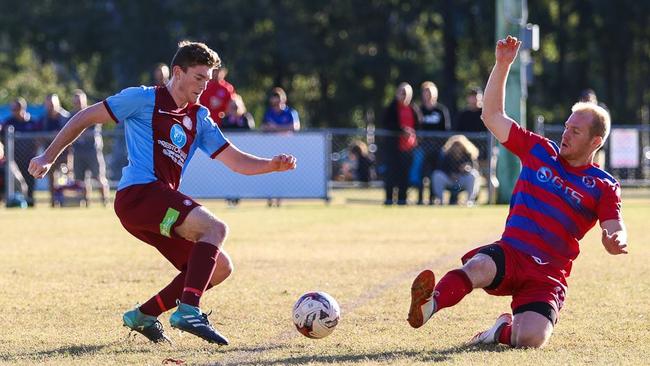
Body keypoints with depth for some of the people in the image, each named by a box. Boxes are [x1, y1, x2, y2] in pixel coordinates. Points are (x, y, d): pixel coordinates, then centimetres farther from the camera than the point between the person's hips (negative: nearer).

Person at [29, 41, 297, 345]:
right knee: (215, 228, -25)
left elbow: (236, 161, 15)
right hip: (139, 192, -8)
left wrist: (273, 165, -4)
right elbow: (86, 118, 6)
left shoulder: (199, 119, 20)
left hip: (161, 201, 8)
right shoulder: (145, 99, 1)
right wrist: (49, 156, 5)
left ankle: (143, 316, 10)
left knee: (219, 268, 3)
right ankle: (188, 311, -35)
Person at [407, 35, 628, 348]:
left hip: (548, 274, -1)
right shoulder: (539, 150, 11)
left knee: (531, 340, -25)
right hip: (509, 253, 1)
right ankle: (427, 307, -56)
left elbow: (615, 230, -5)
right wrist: (502, 65, 2)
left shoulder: (603, 187, 5)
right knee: (479, 267, -37)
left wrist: (616, 241, -32)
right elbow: (493, 116, 12)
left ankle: (503, 330, 10)